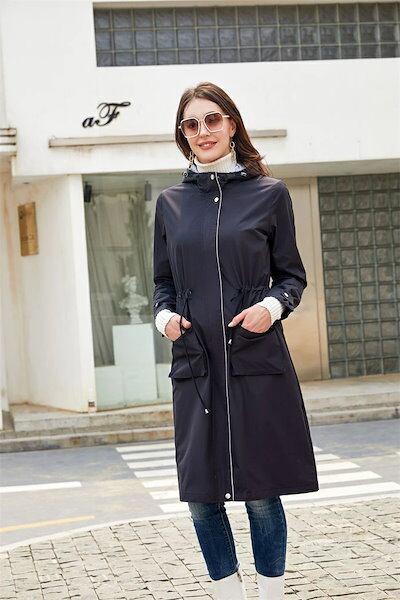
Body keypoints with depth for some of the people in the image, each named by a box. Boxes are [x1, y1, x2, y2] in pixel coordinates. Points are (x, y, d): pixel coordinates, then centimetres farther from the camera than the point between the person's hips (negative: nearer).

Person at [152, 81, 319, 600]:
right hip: (195, 367, 3)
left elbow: (292, 275, 7)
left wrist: (274, 305, -12)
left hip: (258, 365, -2)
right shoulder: (171, 203, 10)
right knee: (200, 497, 4)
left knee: (261, 494, 2)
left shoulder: (269, 193, 3)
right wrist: (164, 315, -3)